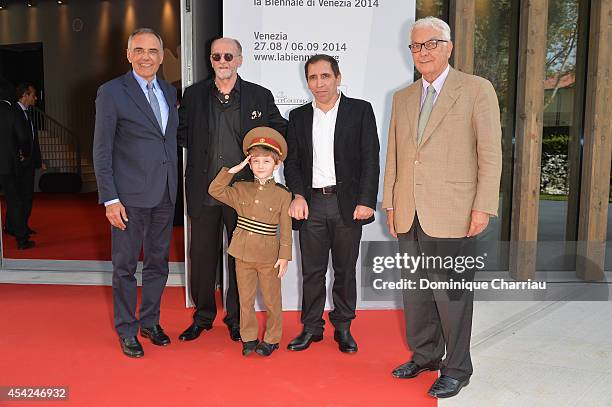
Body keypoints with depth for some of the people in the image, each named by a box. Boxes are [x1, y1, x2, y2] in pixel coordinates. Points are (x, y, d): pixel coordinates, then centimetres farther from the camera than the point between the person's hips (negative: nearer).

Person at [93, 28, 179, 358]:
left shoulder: (169, 92, 11)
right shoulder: (112, 92, -6)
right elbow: (102, 150, -7)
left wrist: (175, 186, 9)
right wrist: (110, 199, -12)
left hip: (165, 194, 6)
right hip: (130, 195, -5)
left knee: (158, 263, 15)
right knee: (125, 266, 6)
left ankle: (150, 321, 32)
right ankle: (126, 331, 22)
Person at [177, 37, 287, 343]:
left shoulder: (260, 96, 1)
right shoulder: (194, 94, 6)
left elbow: (280, 131, 9)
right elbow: (181, 134, 12)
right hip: (203, 191, 2)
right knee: (202, 255, 11)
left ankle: (236, 318, 27)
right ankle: (203, 316, 30)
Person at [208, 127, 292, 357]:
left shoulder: (282, 195, -5)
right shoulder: (240, 189, 5)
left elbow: (285, 230, -5)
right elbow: (214, 191, -2)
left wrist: (284, 256, -9)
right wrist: (232, 170, -7)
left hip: (269, 256, -3)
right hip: (243, 254, 3)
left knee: (272, 300, 9)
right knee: (246, 299, 13)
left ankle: (271, 339, 26)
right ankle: (249, 337, 28)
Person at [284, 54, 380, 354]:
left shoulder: (360, 110, 2)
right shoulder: (298, 117, 12)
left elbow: (370, 159, -3)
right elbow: (292, 161, 9)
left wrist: (366, 201, -10)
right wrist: (298, 195, -6)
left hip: (347, 203, -2)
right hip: (311, 203, 2)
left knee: (345, 270, 9)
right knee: (312, 270, 8)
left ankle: (343, 327, 23)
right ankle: (311, 327, 22)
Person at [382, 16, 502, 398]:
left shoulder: (477, 90, -1)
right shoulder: (402, 98, 15)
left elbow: (491, 154, -6)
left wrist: (483, 207, -12)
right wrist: (390, 204, 11)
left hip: (453, 215, -5)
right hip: (410, 215, 5)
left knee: (452, 294, 3)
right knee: (416, 290, 14)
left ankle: (456, 369, 20)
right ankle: (425, 356, 32)